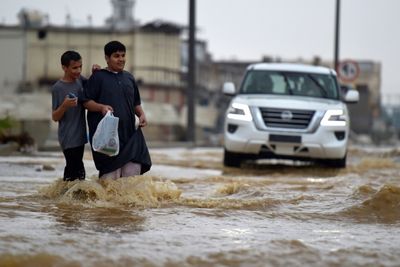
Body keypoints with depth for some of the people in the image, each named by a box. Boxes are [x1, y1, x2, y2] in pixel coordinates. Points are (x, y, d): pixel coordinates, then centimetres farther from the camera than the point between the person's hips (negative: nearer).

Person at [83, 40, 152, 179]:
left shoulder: (129, 78, 18)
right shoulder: (98, 77, 2)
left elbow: (136, 103, 26)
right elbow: (87, 102, -2)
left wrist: (141, 114, 6)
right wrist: (101, 107, -20)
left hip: (128, 133, 5)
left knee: (135, 167, -6)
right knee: (110, 173, -9)